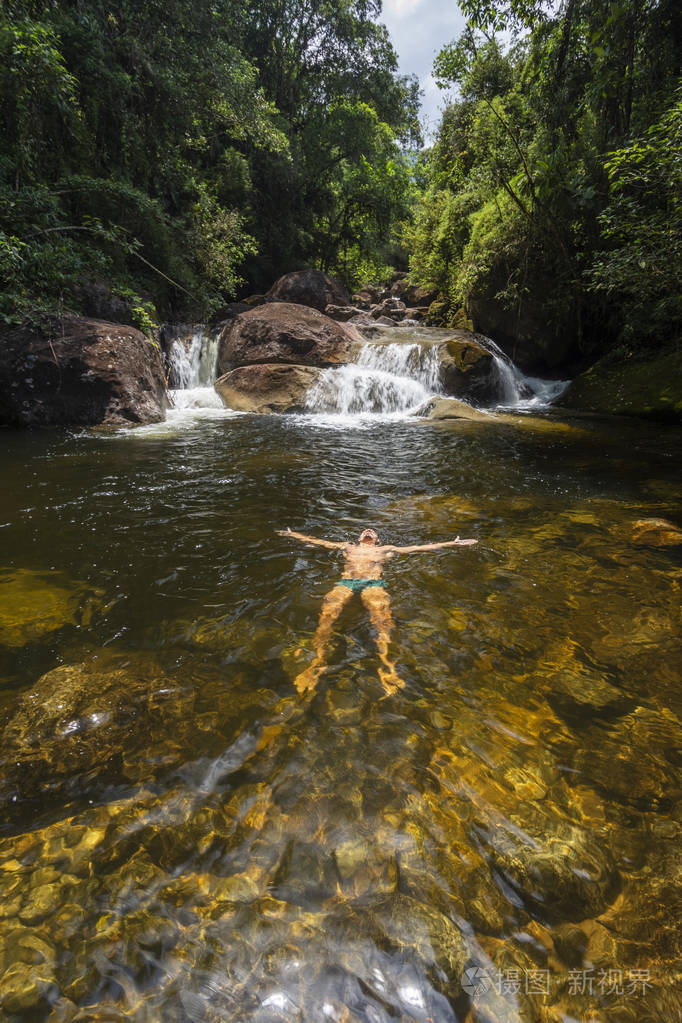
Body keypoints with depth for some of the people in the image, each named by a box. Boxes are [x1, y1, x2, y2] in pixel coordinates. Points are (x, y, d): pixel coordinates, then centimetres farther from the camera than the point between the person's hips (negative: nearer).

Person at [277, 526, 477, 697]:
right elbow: (314, 541, 42)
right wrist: (292, 534, 46)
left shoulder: (386, 549, 33)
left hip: (373, 584, -1)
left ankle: (386, 664, -47)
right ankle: (318, 661, -40)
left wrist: (451, 543, 29)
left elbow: (418, 547, 31)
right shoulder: (348, 547, 38)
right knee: (328, 613, -29)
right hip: (345, 582, 1)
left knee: (381, 614, -32)